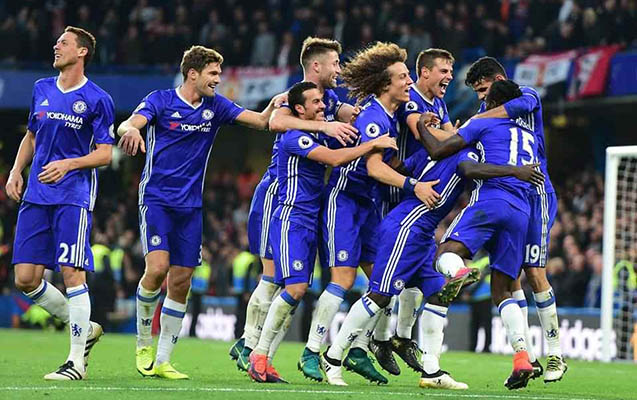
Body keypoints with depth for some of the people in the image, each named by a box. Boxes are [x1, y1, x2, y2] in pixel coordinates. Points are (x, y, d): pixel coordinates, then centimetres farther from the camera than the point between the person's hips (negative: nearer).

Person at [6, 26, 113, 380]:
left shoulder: (97, 100, -4)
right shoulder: (42, 90, 13)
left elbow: (105, 153, -5)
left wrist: (68, 164, -19)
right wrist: (16, 171, 11)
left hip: (74, 196, -6)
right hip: (36, 196, 6)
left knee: (72, 273, -12)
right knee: (26, 278, 0)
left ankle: (77, 361, -3)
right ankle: (85, 329, 18)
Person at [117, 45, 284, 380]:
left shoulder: (216, 106, 7)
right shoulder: (161, 100, -4)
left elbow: (261, 121, 6)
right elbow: (129, 124, -19)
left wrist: (275, 104, -15)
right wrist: (130, 130, -43)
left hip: (190, 207, 5)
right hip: (156, 198, -5)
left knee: (181, 283, 2)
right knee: (157, 267, -21)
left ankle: (162, 361, 10)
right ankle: (144, 343, 0)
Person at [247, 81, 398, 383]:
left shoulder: (318, 137, 15)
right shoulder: (295, 138, -14)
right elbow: (335, 158, -23)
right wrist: (373, 144, -18)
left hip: (310, 224, 9)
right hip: (291, 220, -9)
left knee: (297, 290, 2)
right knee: (295, 287, -18)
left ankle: (262, 358, 4)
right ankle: (259, 354, -10)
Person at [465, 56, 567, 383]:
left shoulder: (528, 95, -4)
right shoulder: (487, 109, 15)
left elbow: (517, 106, -26)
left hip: (535, 194, -6)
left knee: (534, 274, -9)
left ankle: (556, 354, 3)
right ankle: (528, 358, 1)